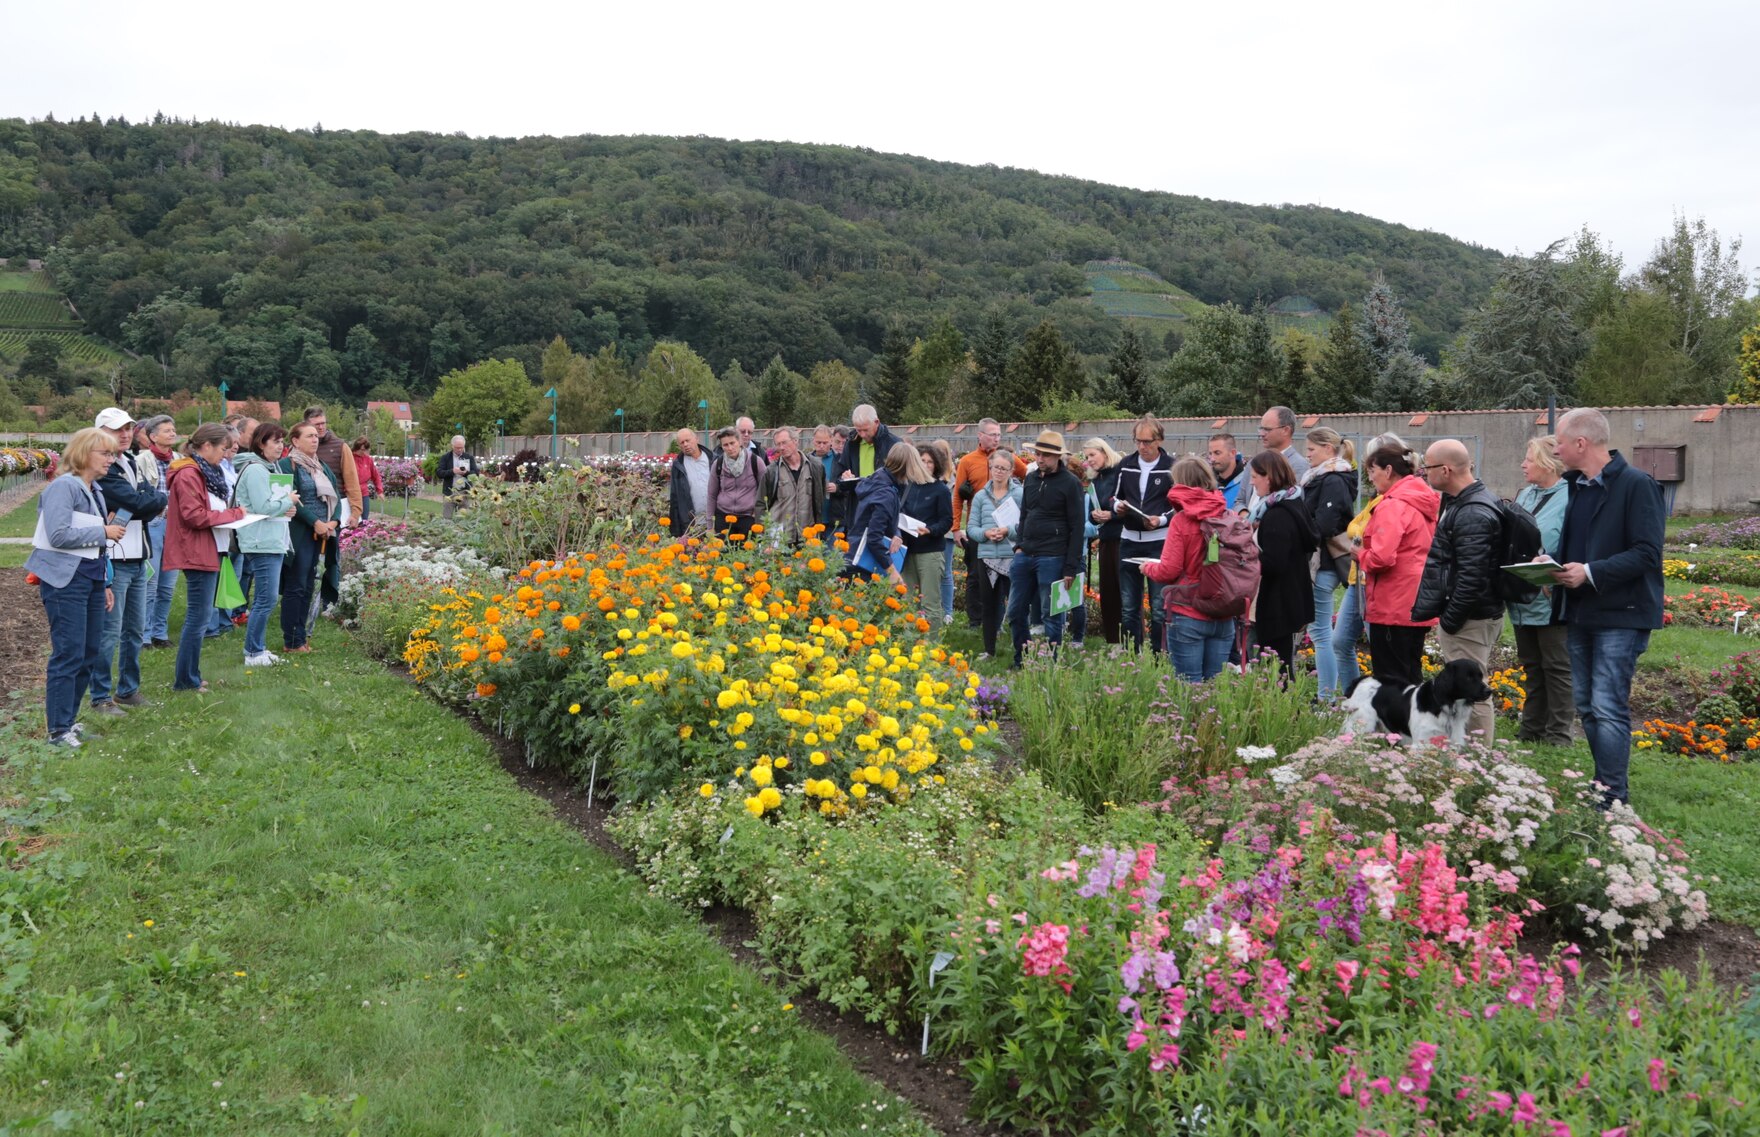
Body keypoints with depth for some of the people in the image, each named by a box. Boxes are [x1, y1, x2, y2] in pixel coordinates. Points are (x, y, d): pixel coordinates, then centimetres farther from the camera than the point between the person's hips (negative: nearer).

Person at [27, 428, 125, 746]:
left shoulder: (95, 491, 16)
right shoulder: (63, 486, -11)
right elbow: (59, 535, -22)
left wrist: (104, 584, 18)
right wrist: (103, 532, -13)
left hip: (91, 579, 9)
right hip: (65, 580, -9)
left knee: (90, 654, 9)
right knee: (69, 654, -8)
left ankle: (69, 720, 19)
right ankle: (59, 731, -2)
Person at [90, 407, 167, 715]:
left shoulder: (135, 462, 14)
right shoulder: (103, 470, -14)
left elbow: (151, 508, 12)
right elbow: (140, 503, -20)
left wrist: (151, 502, -9)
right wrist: (161, 497, -2)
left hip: (139, 557, 9)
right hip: (114, 560, -9)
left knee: (135, 629, 15)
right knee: (109, 631, -5)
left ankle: (127, 689, 27)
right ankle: (100, 697, 3)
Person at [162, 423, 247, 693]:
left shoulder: (205, 472, 17)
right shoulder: (188, 475, -15)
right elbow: (194, 516, -21)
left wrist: (232, 514, 7)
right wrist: (233, 515, -13)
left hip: (209, 552, 11)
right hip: (198, 554, -11)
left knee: (199, 617, 15)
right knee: (198, 618, -5)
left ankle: (190, 677, 23)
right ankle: (186, 681, 2)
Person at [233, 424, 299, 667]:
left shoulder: (271, 468, 17)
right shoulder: (254, 469, -14)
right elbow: (263, 507, -21)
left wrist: (287, 507, 3)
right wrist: (288, 501, -7)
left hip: (274, 542, 10)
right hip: (262, 543, -10)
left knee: (264, 598, 15)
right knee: (266, 599, -9)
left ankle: (257, 649, 22)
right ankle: (253, 653, -2)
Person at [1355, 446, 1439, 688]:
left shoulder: (1392, 506, -16)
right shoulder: (1422, 503, 13)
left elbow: (1382, 558, -25)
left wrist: (1360, 555, -5)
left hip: (1392, 607, -9)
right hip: (1418, 604, 9)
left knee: (1390, 679, -3)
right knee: (1411, 675, 16)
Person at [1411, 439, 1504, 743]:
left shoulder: (1473, 514, -20)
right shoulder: (1458, 503, 14)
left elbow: (1472, 577, -25)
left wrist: (1449, 620, -17)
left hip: (1469, 621, -11)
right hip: (1463, 617, 11)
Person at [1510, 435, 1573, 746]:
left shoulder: (1570, 498, -15)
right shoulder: (1526, 495, 10)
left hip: (1551, 601, -8)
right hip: (1522, 599, 8)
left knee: (1557, 668, 4)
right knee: (1531, 666, 17)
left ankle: (1558, 735, 13)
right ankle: (1531, 730, 28)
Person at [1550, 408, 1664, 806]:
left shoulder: (1636, 485, -12)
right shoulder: (1579, 486, 14)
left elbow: (1647, 553, -18)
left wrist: (1591, 572, -24)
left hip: (1620, 615, -8)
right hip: (1581, 613, 9)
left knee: (1609, 708, -10)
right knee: (1587, 707, 13)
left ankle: (1613, 797, -3)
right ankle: (1603, 784, 24)